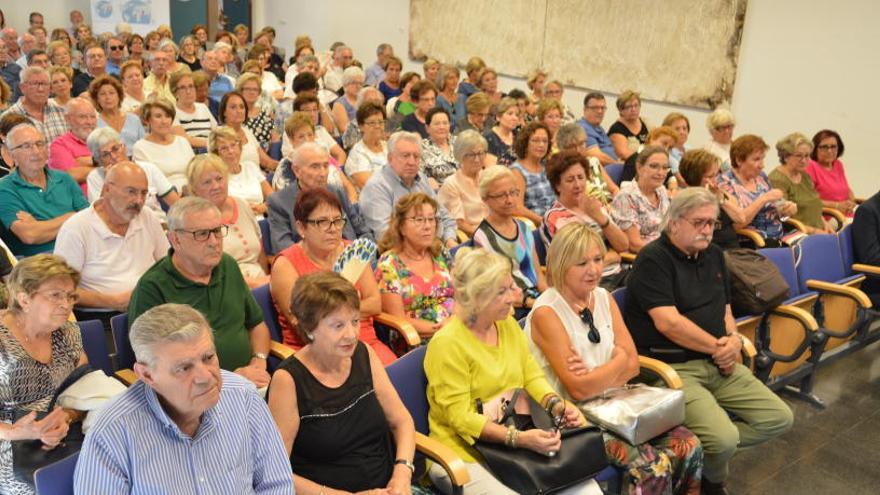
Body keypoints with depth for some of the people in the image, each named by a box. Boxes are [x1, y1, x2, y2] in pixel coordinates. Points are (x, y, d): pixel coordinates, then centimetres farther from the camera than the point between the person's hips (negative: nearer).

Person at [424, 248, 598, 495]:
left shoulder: (508, 324, 7)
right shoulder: (446, 343, -15)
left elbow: (532, 377, 13)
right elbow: (460, 417, -18)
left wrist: (557, 405, -8)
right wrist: (518, 439, -27)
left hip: (518, 445, 6)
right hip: (465, 454, -6)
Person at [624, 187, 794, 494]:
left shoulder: (713, 255, 15)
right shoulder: (653, 259, -11)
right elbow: (668, 322, -19)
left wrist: (734, 340, -1)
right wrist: (719, 347, -9)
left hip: (717, 364, 9)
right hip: (671, 368, -8)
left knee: (779, 419, -1)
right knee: (724, 439, -25)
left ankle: (706, 448, 9)